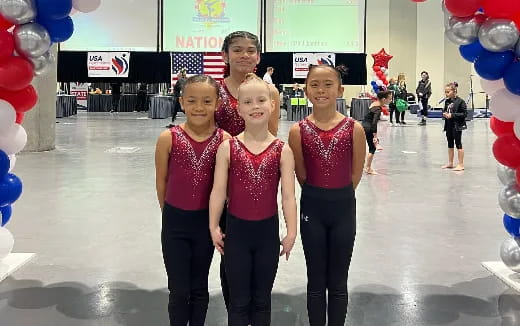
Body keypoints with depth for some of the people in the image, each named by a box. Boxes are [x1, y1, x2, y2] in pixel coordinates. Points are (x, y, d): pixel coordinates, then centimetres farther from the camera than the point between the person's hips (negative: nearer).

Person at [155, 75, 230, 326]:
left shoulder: (224, 140, -10)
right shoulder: (168, 138, -12)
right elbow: (161, 181, -1)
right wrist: (172, 216, 8)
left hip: (206, 221, 1)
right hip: (175, 222, -1)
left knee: (199, 287, 17)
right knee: (179, 291, 8)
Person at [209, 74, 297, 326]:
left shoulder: (282, 151, -6)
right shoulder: (227, 148, -7)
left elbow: (288, 195, -7)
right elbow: (218, 190, -5)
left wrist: (291, 232, -8)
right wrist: (214, 227, -5)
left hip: (267, 230, 1)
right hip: (236, 229, 0)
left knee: (262, 299, 16)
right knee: (238, 300, 12)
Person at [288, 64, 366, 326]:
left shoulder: (354, 129, -8)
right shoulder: (298, 131, -7)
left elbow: (356, 174, 1)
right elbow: (301, 175, 2)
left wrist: (338, 195, 9)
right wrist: (318, 195, 7)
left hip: (344, 207, 0)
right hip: (312, 207, 0)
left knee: (338, 282, 12)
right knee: (316, 281, 12)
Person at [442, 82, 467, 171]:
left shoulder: (460, 101, -13)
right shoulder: (447, 101, 7)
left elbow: (464, 114, -16)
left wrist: (452, 115, -21)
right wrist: (444, 114, -4)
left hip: (457, 126, -7)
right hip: (449, 125, 7)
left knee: (458, 144, 0)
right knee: (450, 144, 16)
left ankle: (461, 164, 8)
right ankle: (450, 163, 28)